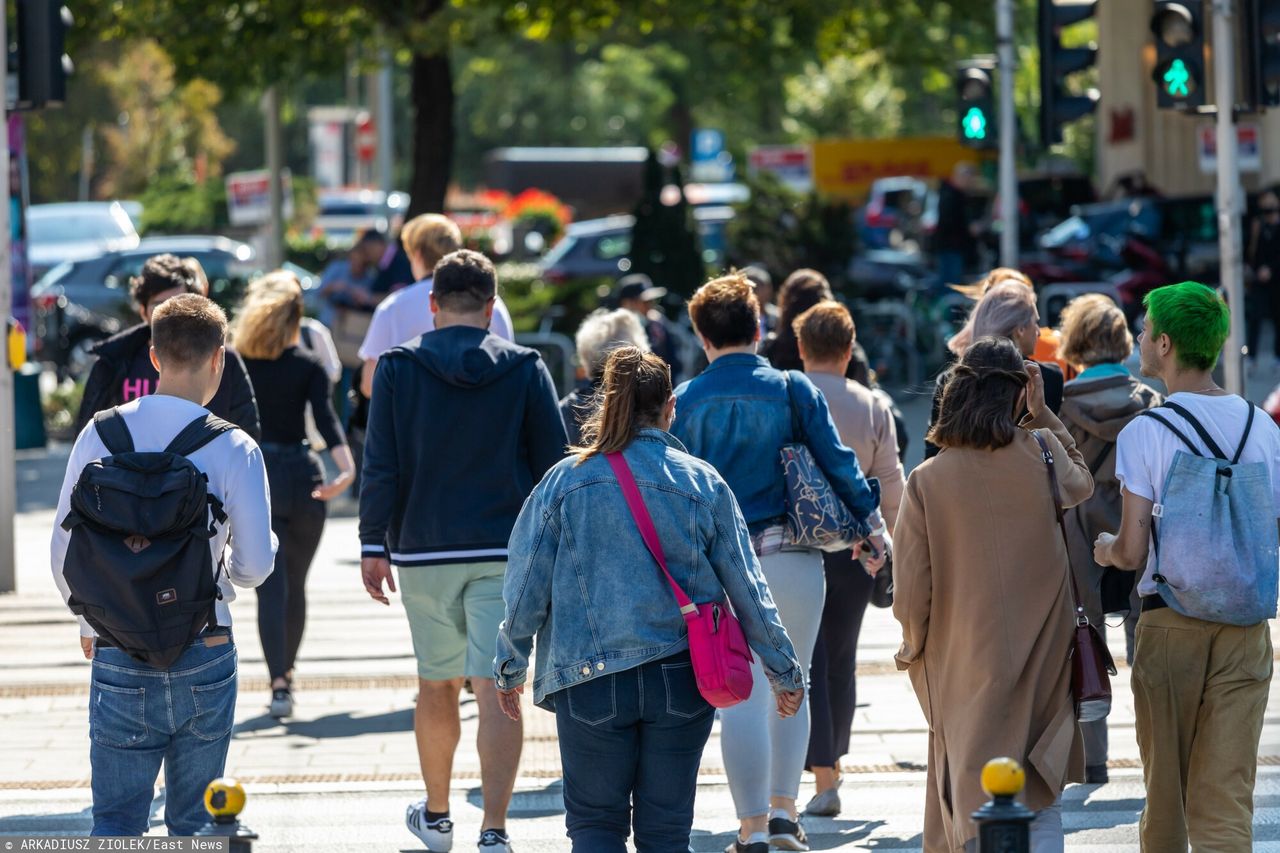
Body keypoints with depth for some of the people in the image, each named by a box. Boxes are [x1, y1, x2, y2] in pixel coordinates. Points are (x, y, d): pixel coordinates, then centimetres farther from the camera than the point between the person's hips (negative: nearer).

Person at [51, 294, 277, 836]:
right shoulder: (233, 448, -8)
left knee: (116, 821, 3)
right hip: (205, 658, -1)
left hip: (119, 658, 1)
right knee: (193, 822, 13)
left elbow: (64, 553, 2)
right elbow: (256, 564, -8)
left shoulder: (100, 435, -2)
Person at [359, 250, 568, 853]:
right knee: (497, 690, -4)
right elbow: (553, 462, 2)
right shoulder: (526, 369, -1)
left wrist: (374, 545, 4)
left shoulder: (398, 368, -1)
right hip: (506, 553, -1)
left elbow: (381, 467, -2)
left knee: (437, 685, 17)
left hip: (425, 553, 1)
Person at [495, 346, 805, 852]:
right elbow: (747, 589, 2)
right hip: (681, 677, 1)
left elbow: (527, 588, 0)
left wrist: (510, 668, 14)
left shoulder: (565, 481, -4)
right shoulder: (703, 483, -2)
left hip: (590, 681, -1)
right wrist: (785, 672, 13)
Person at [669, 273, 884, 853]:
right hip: (792, 558, 0)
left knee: (740, 697, 2)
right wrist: (871, 527, 3)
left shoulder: (685, 403, 1)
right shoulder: (791, 390, 0)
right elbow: (837, 462, -4)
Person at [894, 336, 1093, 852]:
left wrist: (914, 644, 11)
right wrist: (1043, 414, 14)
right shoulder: (1043, 454, -8)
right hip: (1042, 663, 1)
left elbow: (911, 588, -8)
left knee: (976, 809, 11)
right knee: (1042, 804, 9)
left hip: (966, 665, -1)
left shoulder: (928, 482, -12)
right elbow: (1081, 484, 18)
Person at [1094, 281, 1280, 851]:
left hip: (1170, 626, -3)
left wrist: (1105, 548, 13)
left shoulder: (1144, 433, -8)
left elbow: (1132, 553, -9)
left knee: (1165, 789, 12)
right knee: (1225, 799, 0)